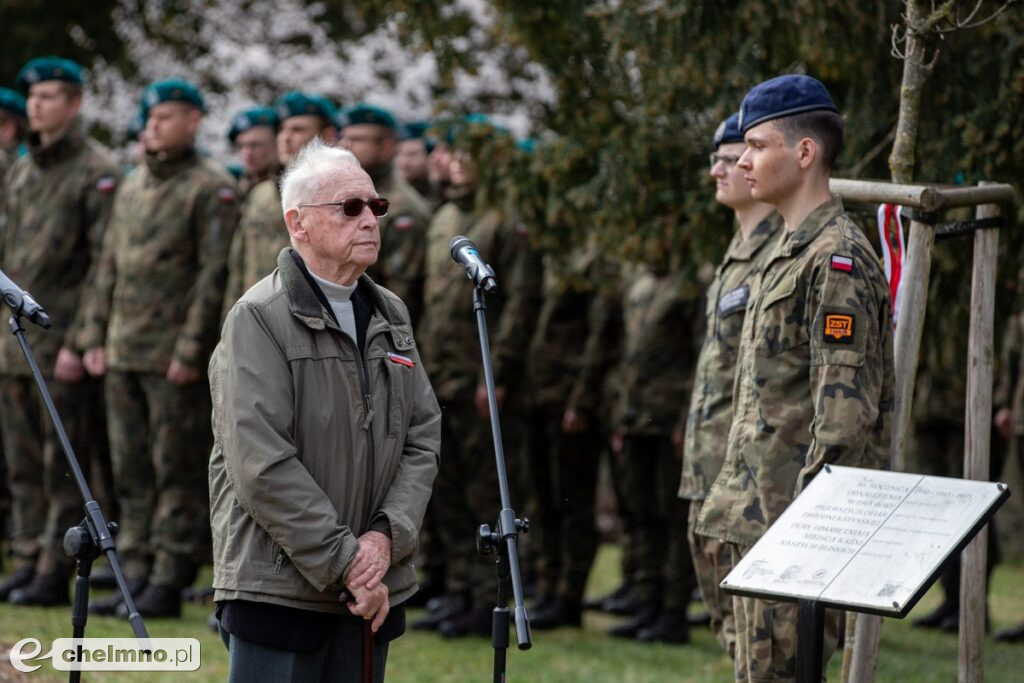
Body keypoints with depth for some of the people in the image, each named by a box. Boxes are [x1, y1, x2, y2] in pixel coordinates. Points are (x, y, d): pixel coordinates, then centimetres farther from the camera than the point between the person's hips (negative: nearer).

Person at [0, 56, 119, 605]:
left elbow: (105, 264, -13)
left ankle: (55, 575, 0)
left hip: (63, 348, -7)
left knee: (63, 467, -3)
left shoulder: (97, 171, -8)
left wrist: (79, 343, -17)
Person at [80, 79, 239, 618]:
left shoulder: (212, 189, -7)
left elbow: (216, 273, -13)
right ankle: (136, 574, 14)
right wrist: (96, 336, 12)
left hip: (175, 358, -7)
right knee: (131, 472, 9)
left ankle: (168, 582, 0)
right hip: (124, 354, 7)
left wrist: (191, 349, -17)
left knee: (177, 472, -3)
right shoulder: (133, 185, 16)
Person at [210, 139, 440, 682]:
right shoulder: (259, 318, -8)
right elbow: (263, 465, -16)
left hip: (371, 592, 7)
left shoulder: (390, 316, 15)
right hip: (278, 590, -7)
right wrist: (345, 565, -16)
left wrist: (385, 537, -8)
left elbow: (423, 439, 10)